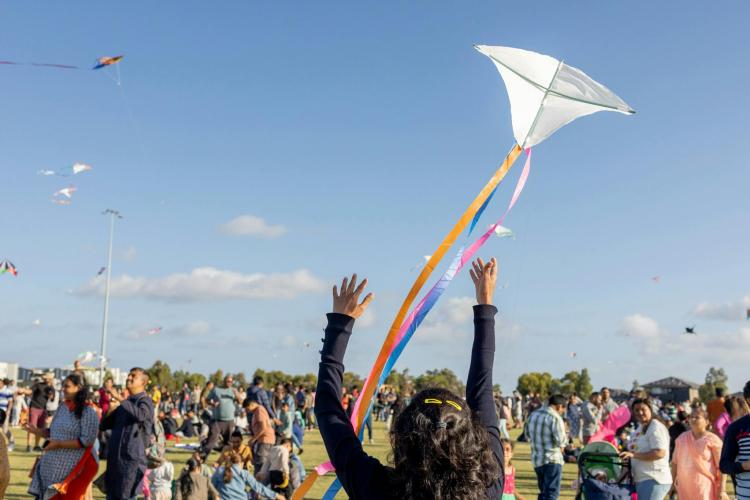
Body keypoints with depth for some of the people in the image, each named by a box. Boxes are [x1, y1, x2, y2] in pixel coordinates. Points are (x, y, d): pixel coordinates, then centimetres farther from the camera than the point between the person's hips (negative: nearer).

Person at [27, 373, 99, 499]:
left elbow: (87, 441, -18)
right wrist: (38, 431, 0)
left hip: (72, 467, -7)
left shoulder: (88, 412, -12)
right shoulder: (62, 407, 10)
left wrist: (59, 444, -19)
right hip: (52, 465, 7)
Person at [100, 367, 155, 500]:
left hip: (132, 457, -7)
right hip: (114, 456, 8)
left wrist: (122, 400, -28)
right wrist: (111, 410, 0)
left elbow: (141, 415, -27)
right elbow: (103, 426, 17)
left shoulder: (145, 401, -3)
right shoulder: (124, 404, 18)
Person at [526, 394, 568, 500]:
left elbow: (528, 436, 20)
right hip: (552, 460, -8)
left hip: (536, 460, 8)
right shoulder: (555, 418, -16)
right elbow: (561, 440, -18)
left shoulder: (533, 415, 10)